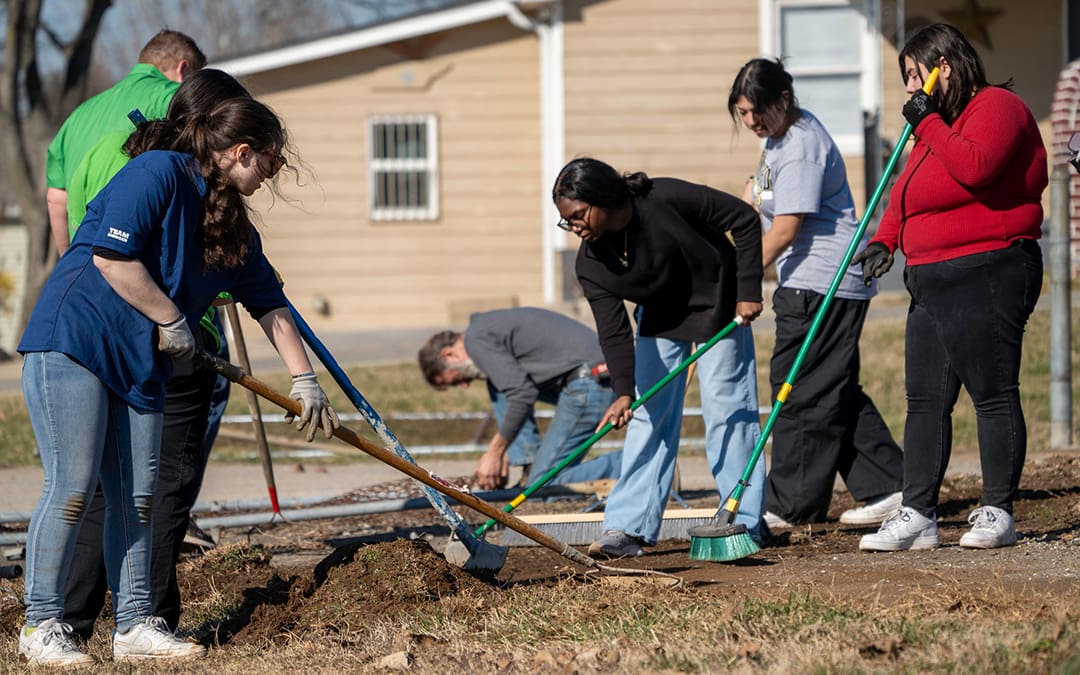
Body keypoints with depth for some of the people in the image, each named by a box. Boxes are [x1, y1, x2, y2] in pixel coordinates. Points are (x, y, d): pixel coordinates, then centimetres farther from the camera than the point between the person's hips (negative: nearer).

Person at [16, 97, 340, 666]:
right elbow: (111, 256, -21)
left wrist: (304, 380, 16)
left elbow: (270, 305, 19)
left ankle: (134, 627, 11)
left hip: (139, 363, 9)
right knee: (72, 488, -9)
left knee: (137, 497, 6)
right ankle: (41, 625, -3)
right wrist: (172, 321, -13)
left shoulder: (233, 225, 13)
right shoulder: (156, 172, -14)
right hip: (73, 341, -9)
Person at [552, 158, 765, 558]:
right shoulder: (590, 264, -19)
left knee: (725, 407, -6)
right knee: (648, 415, -3)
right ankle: (628, 527, -6)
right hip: (659, 318, 4)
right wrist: (623, 391, -37)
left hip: (717, 307, -4)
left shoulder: (666, 199, -32)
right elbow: (613, 330, -23)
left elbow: (744, 219, -23)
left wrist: (748, 291, -23)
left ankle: (744, 522, 0)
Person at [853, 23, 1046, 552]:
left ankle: (997, 514, 0)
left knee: (993, 395, -5)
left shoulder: (997, 107, -7)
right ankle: (917, 515, 7)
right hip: (932, 282, 10)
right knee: (925, 402, 6)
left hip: (987, 276, -10)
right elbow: (905, 197, 27)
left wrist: (928, 123, -15)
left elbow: (976, 167, -25)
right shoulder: (937, 124, 23)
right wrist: (885, 242, 10)